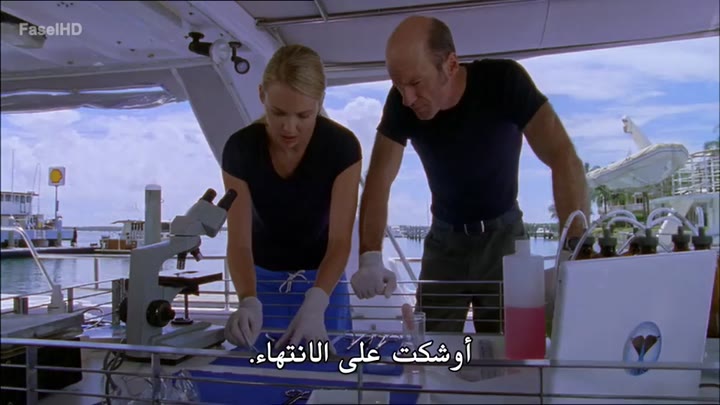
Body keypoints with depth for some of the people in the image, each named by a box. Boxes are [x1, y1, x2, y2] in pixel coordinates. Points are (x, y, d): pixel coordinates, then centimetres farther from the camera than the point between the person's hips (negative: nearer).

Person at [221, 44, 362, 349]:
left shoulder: (342, 147, -25)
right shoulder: (240, 149, -22)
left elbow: (340, 240, -27)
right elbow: (239, 242, -23)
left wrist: (314, 304, -44)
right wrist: (248, 302, -42)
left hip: (322, 280, -1)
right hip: (264, 279, 1)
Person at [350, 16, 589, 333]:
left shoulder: (503, 82, -22)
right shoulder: (401, 102, -16)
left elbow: (564, 159, -29)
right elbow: (379, 181, -19)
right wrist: (371, 257, -35)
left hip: (503, 233, -2)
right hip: (444, 236, 2)